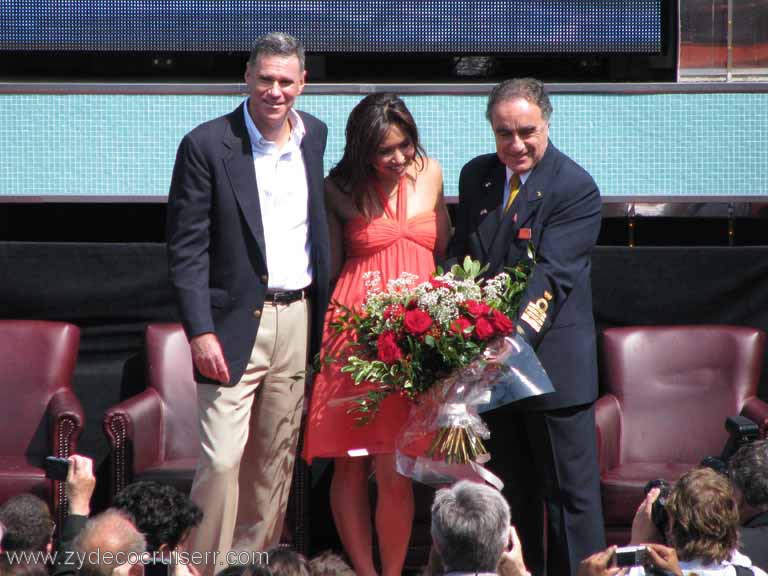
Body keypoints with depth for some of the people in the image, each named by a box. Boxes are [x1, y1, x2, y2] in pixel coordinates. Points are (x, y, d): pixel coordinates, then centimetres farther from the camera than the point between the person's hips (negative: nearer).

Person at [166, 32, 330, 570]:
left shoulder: (315, 135, 8)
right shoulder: (207, 145, -8)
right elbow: (186, 247, -9)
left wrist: (324, 309, 14)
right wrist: (201, 331, -15)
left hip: (298, 320, 5)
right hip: (236, 322, -5)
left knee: (277, 459, 9)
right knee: (221, 460, -10)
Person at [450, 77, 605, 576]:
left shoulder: (576, 189, -13)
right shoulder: (475, 176, 8)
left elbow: (551, 274, -22)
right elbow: (459, 257, 15)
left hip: (552, 361, -6)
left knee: (571, 491, 0)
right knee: (509, 488, 15)